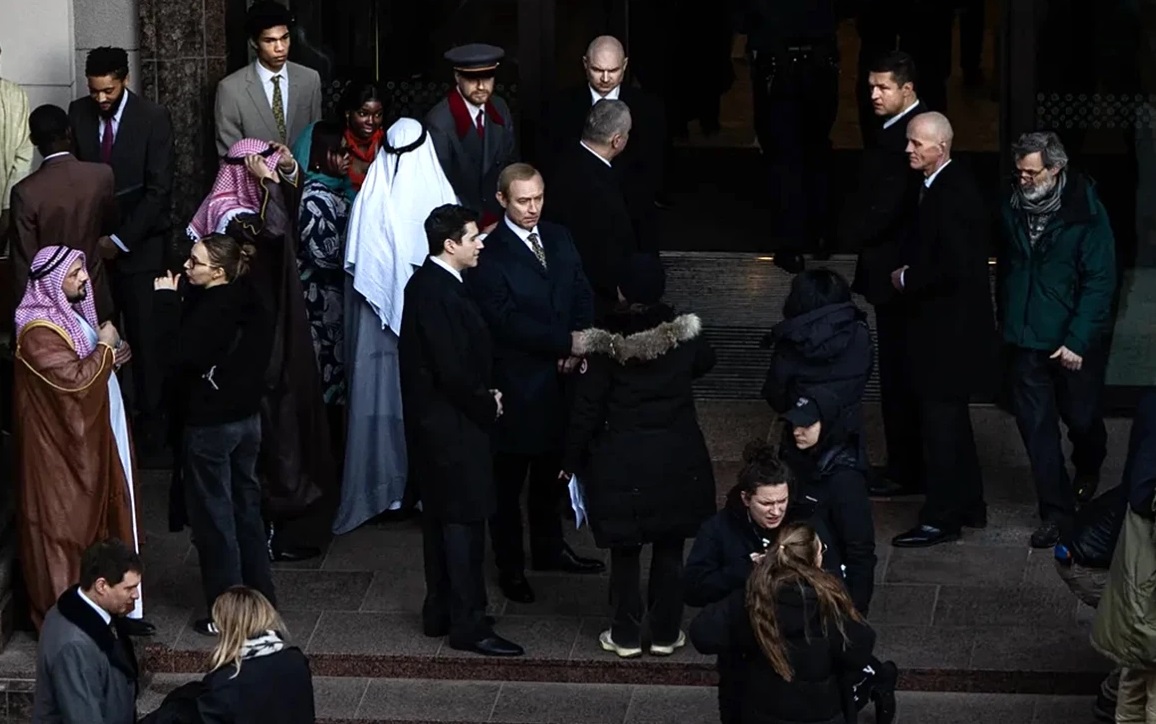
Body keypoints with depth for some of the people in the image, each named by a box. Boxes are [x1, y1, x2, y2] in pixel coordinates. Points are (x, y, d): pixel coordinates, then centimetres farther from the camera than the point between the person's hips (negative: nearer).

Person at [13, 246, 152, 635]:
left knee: (100, 520, 14)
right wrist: (104, 347, -14)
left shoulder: (70, 314, 10)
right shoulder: (38, 332, -21)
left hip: (91, 441, 10)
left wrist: (112, 354, 3)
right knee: (66, 528, -1)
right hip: (62, 447, -9)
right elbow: (74, 378, -28)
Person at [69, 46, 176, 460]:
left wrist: (121, 239, -13)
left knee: (143, 337, -1)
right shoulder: (78, 113, 2)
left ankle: (149, 424, 9)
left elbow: (158, 190, -10)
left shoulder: (153, 119, -9)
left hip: (139, 245, -3)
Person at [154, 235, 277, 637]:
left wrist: (167, 299, -22)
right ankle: (261, 599, 27)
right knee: (246, 508, 18)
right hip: (247, 418, 9)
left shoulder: (212, 309, -24)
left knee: (213, 516, 2)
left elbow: (180, 354, -27)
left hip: (210, 423, -9)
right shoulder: (247, 302, 3)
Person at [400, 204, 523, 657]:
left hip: (434, 421, 11)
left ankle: (440, 612, 26)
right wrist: (487, 404, -10)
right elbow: (453, 372, -24)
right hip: (452, 426, -11)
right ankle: (468, 625, 0)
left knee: (441, 516, 17)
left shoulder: (427, 283, 9)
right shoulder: (438, 293, -23)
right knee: (465, 520, -5)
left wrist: (485, 394, 6)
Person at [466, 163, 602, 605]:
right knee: (509, 479, 7)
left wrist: (578, 342, -11)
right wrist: (567, 341, -22)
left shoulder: (559, 239, 7)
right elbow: (507, 321, -21)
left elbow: (583, 296, 7)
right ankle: (510, 568, 18)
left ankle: (549, 548, 37)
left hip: (561, 375, 6)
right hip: (517, 381, -6)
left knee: (552, 469, 21)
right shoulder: (490, 255, -15)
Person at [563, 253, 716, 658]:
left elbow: (587, 408, -10)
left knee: (625, 549, 9)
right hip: (678, 457, 2)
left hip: (622, 461, -2)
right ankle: (666, 634, 19)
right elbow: (704, 363, 17)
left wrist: (572, 460, 2)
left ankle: (626, 636, 16)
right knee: (670, 548, 12)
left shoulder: (604, 343, -14)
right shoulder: (683, 332, -6)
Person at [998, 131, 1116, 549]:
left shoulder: (1085, 213, -14)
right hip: (1027, 338, 3)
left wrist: (1078, 341, -18)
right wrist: (1005, 323, 8)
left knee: (1082, 417, 12)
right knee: (1036, 424, 1)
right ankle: (1056, 509, 10)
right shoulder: (1013, 208, 1)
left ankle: (1088, 468, 44)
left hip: (1074, 342, -3)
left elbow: (1100, 281, -14)